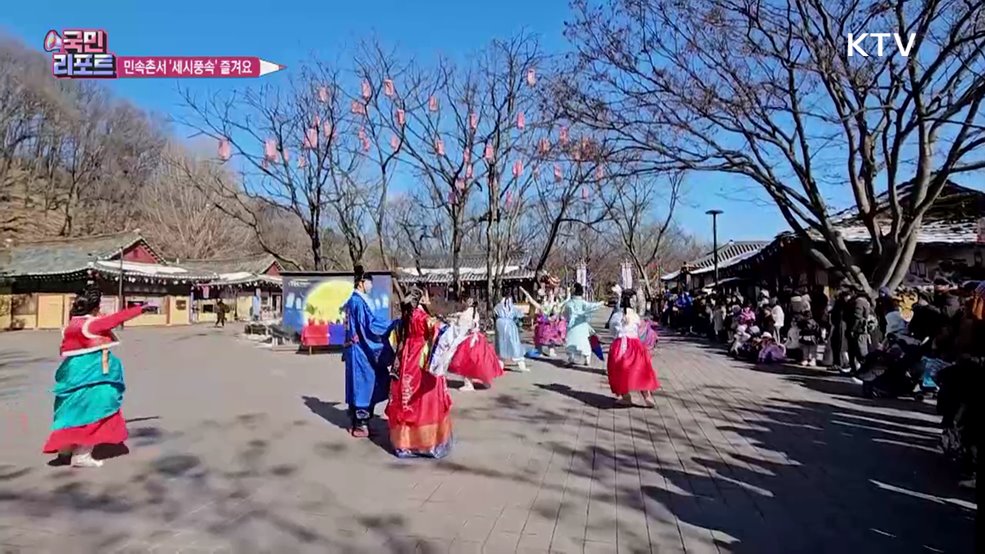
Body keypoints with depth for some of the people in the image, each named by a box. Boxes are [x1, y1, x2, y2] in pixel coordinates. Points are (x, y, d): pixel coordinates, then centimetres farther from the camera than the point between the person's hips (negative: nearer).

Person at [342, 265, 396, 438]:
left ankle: (357, 422, 21)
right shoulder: (359, 301, -16)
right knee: (364, 384, -3)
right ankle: (360, 425, 4)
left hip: (357, 349, 10)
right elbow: (372, 323, -21)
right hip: (361, 350, -10)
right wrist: (397, 322, -17)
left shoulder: (353, 301, 14)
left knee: (358, 385, 13)